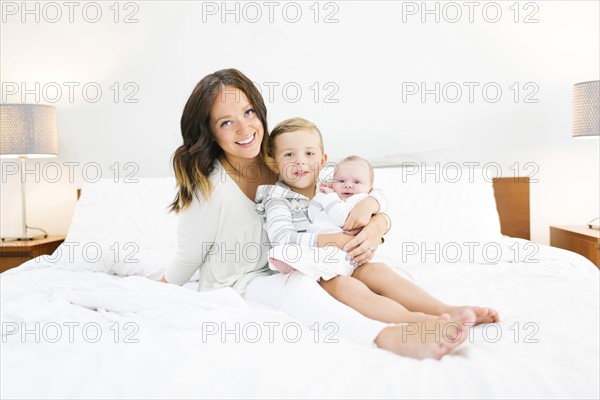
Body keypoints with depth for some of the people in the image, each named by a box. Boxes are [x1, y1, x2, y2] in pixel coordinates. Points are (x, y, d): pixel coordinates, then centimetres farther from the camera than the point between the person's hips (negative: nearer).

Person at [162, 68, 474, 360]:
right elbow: (187, 261, -4)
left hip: (283, 273, 6)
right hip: (236, 286, -6)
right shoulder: (210, 190, -21)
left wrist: (376, 226, -25)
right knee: (294, 286, -38)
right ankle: (388, 337, -56)